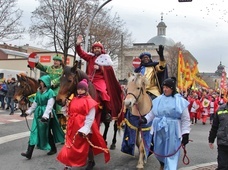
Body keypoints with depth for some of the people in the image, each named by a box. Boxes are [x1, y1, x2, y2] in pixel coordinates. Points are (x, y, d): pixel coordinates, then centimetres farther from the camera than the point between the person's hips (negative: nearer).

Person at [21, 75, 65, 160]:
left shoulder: (50, 92, -13)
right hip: (38, 113, 7)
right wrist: (29, 111, 16)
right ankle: (29, 152, 0)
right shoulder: (38, 91, 8)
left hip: (46, 114, -6)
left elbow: (49, 105, -20)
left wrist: (45, 115, -29)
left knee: (47, 132, 6)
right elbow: (35, 103, 17)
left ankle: (53, 149, 27)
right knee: (34, 131, 1)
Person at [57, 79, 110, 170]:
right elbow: (70, 114, 15)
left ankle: (91, 162, 31)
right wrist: (69, 126, 12)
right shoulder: (74, 100, 8)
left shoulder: (89, 101, -12)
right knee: (71, 145, 6)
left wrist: (85, 129, -21)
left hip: (84, 128, -6)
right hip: (73, 127, 6)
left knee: (86, 145, 10)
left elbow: (90, 118, -16)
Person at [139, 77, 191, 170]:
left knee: (171, 153, 1)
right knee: (159, 151, 20)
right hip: (159, 131, 4)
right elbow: (152, 113, 12)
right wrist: (144, 119, -6)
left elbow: (185, 120, -4)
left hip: (172, 132, -4)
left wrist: (185, 134, -8)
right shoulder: (158, 99, 3)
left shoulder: (180, 101, -7)